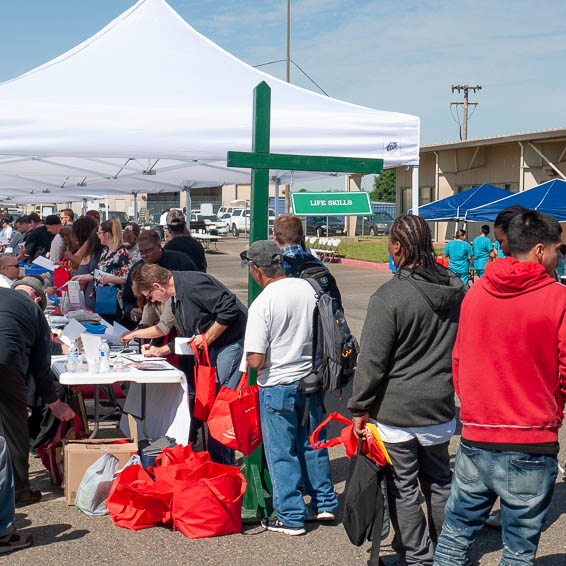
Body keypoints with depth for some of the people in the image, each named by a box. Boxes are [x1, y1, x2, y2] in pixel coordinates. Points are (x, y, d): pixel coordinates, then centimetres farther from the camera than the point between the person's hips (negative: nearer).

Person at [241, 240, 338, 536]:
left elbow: (256, 360, -21)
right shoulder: (308, 288, -3)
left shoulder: (262, 303, -20)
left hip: (278, 387, -6)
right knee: (313, 444, 20)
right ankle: (324, 503, 30)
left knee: (281, 453, 7)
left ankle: (291, 518, 14)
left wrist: (249, 357, 1)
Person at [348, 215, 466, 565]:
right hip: (440, 406, 6)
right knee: (439, 481, 21)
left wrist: (361, 407, -6)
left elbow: (373, 360, -16)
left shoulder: (389, 296, -19)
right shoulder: (457, 289, 1)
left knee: (403, 487, 7)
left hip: (396, 410, -6)